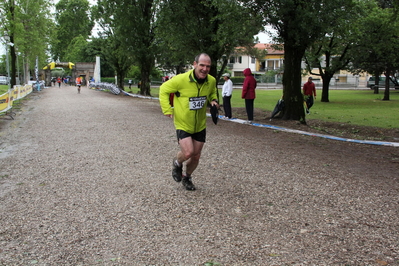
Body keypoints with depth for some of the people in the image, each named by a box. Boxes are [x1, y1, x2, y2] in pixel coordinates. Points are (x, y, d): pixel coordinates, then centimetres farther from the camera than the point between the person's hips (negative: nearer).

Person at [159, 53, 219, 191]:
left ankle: (187, 177, 40)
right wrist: (167, 109, -14)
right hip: (183, 124, -5)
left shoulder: (211, 81, -6)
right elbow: (163, 89, -7)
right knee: (188, 152, -19)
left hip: (200, 126, 5)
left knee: (196, 156, 11)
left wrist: (213, 100, -4)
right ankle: (177, 163, 18)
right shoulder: (181, 79, -21)